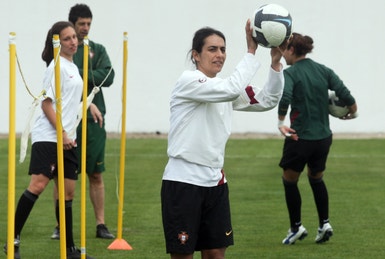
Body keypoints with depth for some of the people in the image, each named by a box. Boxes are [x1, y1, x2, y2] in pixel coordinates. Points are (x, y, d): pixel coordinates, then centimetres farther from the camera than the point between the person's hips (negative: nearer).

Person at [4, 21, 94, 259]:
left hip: (66, 139, 9)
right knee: (38, 184, -19)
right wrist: (61, 134, -17)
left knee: (68, 191, 9)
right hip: (48, 136, -9)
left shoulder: (74, 67, 18)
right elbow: (47, 104, -13)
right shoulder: (57, 66, -8)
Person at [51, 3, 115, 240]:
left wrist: (80, 74, -13)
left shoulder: (98, 50, 11)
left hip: (93, 121, 3)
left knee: (96, 174, 5)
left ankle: (101, 224, 9)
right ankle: (61, 226, 6)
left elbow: (108, 77, -4)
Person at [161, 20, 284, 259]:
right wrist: (251, 52, -23)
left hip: (214, 182, 7)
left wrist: (276, 62, -7)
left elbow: (267, 101, 5)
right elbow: (232, 90, -27)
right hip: (182, 182, -7)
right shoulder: (188, 82, -12)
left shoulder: (224, 87, 11)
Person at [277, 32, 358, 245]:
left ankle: (296, 227, 16)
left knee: (290, 180, 15)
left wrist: (281, 122, -19)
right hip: (323, 137, 5)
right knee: (316, 179, 25)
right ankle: (324, 223, 18)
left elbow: (284, 98, -29)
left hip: (300, 138, -5)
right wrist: (353, 112, 15)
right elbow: (345, 94, -2)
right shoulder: (324, 71, 3)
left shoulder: (290, 73, -11)